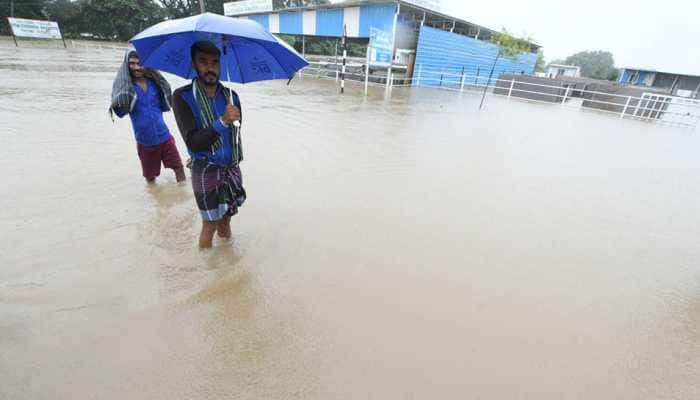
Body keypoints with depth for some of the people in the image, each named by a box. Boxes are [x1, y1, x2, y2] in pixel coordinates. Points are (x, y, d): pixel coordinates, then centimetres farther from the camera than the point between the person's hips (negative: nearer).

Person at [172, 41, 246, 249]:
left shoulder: (231, 96, 3)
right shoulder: (183, 97, -10)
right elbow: (193, 142, -18)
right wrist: (222, 121, -29)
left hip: (232, 169, 4)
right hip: (206, 172, -3)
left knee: (226, 220, 14)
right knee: (210, 224, 6)